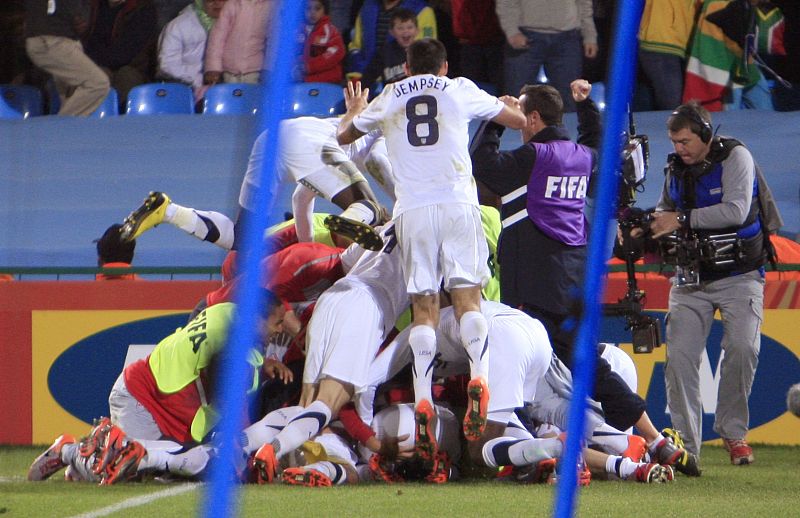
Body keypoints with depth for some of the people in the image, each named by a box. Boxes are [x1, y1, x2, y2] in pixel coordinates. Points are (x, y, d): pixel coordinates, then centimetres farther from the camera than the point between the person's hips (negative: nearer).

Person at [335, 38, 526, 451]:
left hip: (412, 210, 1)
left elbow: (344, 136, 32)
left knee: (424, 304, 2)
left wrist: (355, 109, 54)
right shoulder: (460, 91, 12)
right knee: (467, 293, 0)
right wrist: (511, 104, 44)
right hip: (457, 202, -1)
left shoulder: (389, 99, 16)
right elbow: (519, 120, 20)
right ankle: (478, 373, -25)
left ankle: (423, 398, -10)